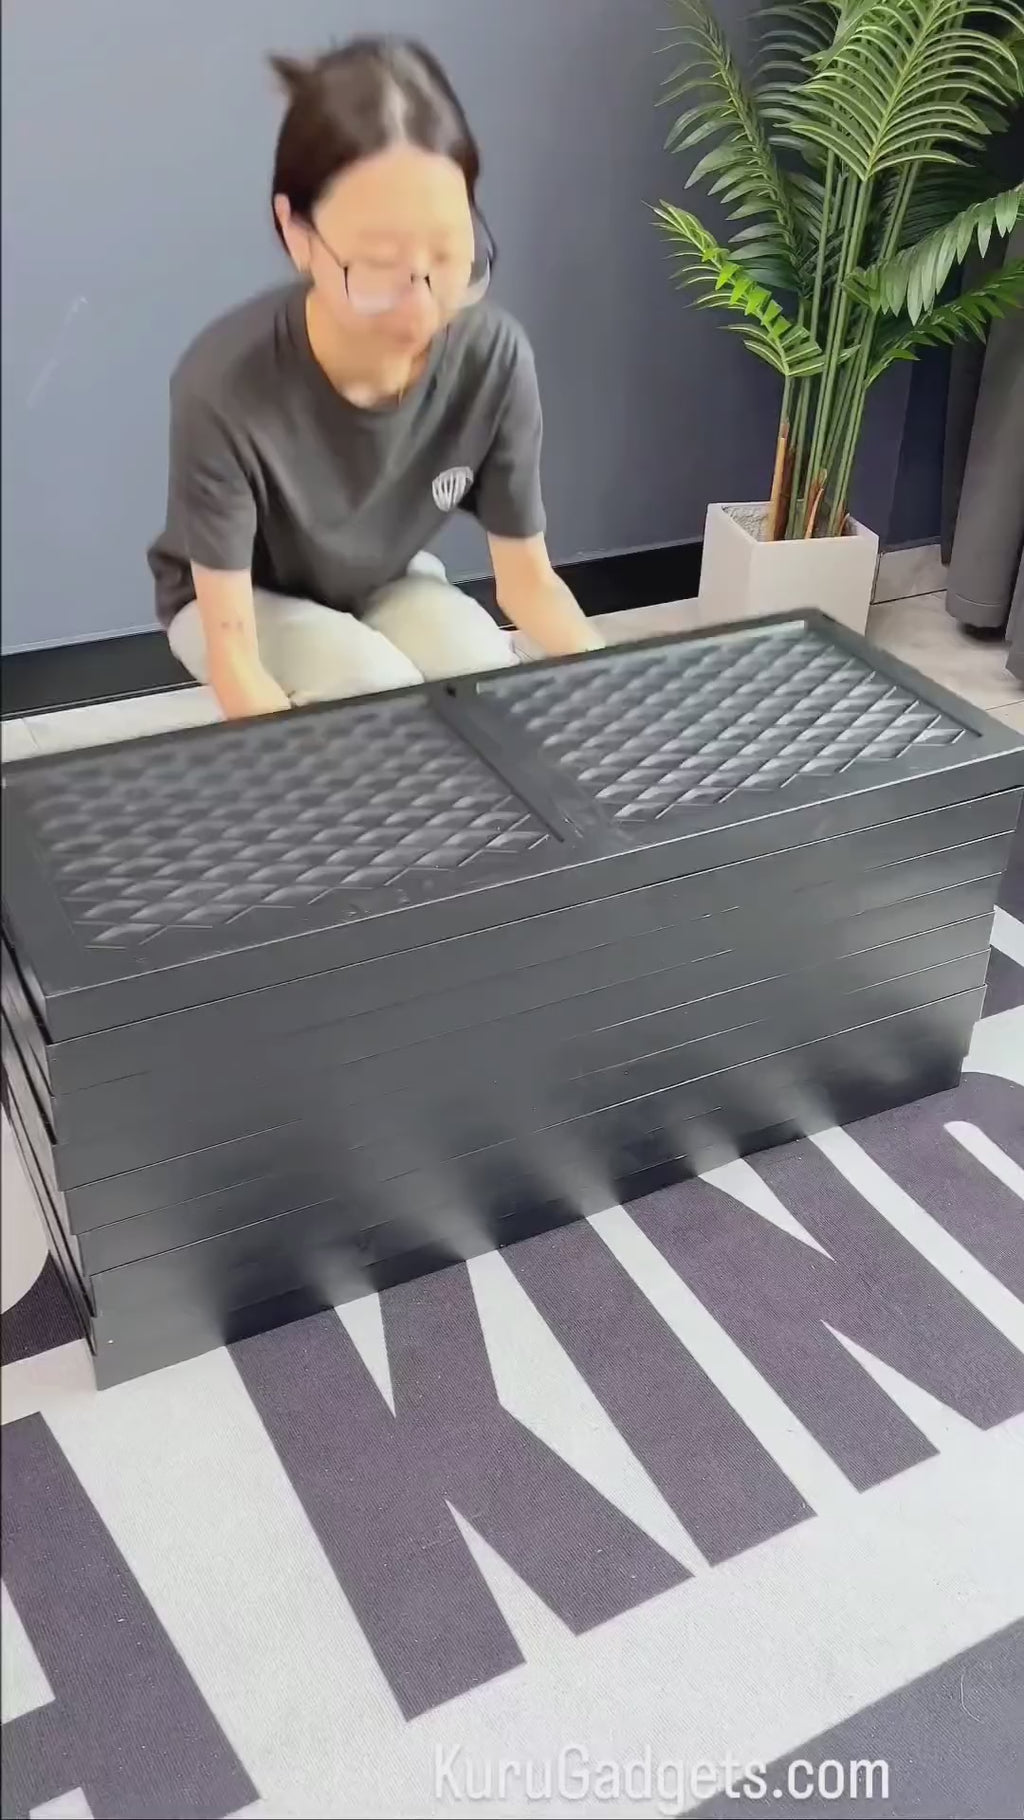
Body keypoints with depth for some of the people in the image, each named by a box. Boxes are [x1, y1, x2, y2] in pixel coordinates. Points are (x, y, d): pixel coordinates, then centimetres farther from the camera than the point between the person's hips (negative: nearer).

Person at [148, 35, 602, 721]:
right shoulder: (227, 387, -36)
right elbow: (233, 650, -31)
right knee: (379, 688, -32)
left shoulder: (494, 358, -26)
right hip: (249, 600, -3)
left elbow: (528, 576, -15)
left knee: (489, 674, -27)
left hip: (389, 581, 3)